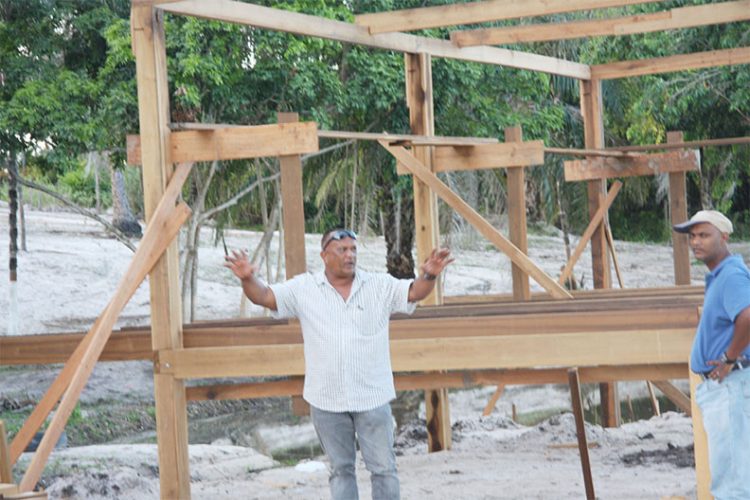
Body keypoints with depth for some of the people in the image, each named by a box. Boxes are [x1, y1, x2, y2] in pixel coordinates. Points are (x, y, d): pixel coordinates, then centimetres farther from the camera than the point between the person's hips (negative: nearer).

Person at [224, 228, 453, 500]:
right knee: (340, 469, 13)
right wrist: (248, 279, -26)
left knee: (383, 467, 4)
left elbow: (414, 292, -9)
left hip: (372, 397, -1)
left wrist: (429, 275, -32)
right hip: (327, 400, 1)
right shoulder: (304, 288, -1)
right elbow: (265, 296, -4)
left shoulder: (380, 285, -1)